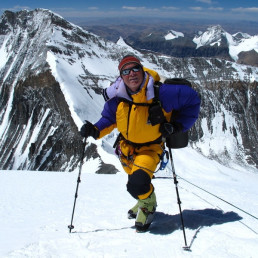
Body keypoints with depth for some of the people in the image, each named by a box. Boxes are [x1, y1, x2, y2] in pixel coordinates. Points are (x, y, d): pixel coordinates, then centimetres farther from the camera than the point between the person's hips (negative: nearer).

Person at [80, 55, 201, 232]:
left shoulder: (161, 93, -27)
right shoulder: (117, 98, -16)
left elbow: (192, 99, -15)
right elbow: (109, 118, 1)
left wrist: (178, 126, -20)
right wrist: (95, 130, -20)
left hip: (150, 149, -5)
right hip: (126, 147, 5)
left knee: (137, 183, -27)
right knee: (134, 184, 25)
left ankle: (148, 206, 8)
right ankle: (145, 201, 60)